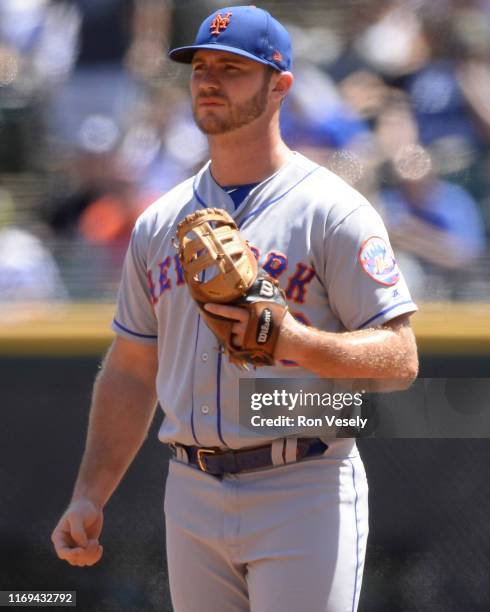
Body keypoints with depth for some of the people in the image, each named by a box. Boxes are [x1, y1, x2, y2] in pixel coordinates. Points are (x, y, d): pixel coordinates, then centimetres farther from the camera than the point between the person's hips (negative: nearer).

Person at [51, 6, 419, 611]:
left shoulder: (332, 211, -5)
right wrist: (88, 498, 9)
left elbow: (399, 360, -10)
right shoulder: (159, 223, 13)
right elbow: (132, 370, 17)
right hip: (193, 496, 6)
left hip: (302, 494, -6)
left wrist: (296, 340, -28)